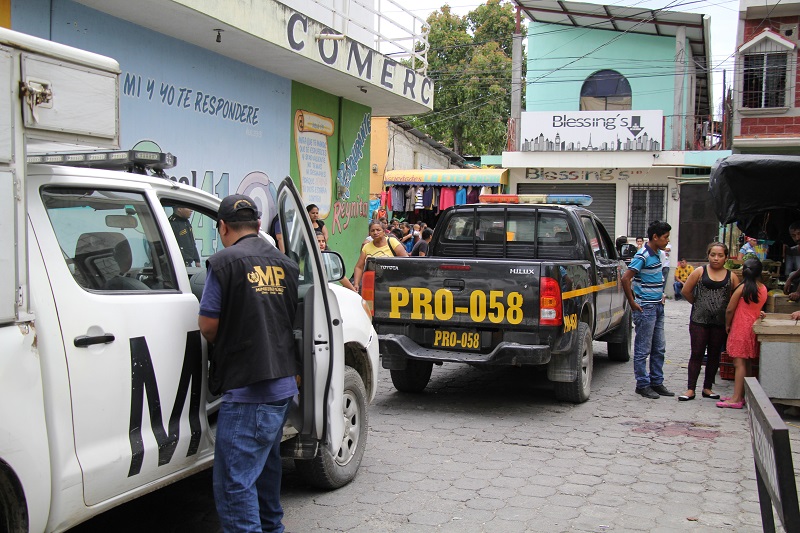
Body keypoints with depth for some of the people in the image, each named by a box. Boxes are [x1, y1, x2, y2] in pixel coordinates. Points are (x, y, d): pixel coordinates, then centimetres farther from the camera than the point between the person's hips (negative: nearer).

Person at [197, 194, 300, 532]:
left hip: (245, 387, -8)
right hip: (282, 382, 8)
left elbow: (208, 326, -9)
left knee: (234, 481, -5)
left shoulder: (225, 262, -10)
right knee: (266, 463, 25)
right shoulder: (285, 264, 10)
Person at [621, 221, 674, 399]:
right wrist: (632, 303, -18)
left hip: (658, 307, 9)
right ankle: (643, 385, 8)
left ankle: (657, 382, 23)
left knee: (659, 349, 14)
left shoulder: (656, 254, 11)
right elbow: (625, 279, -23)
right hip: (646, 308, -9)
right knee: (643, 349, 0)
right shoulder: (643, 256, -16)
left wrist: (661, 296, 16)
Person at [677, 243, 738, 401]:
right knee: (696, 354, 1)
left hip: (720, 322, 2)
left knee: (714, 355, 10)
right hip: (699, 320, -2)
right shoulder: (700, 272, -1)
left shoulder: (731, 276, 3)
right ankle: (691, 389, 3)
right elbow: (686, 291, 3)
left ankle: (708, 388, 21)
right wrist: (698, 304, 7)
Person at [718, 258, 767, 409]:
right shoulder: (763, 289, 3)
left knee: (739, 363, -9)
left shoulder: (742, 288, -12)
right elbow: (757, 308, 13)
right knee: (748, 364, 11)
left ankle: (736, 399, -11)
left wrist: (727, 325, 3)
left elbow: (730, 310, -10)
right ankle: (742, 395, 19)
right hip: (754, 328, 6)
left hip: (740, 328, -6)